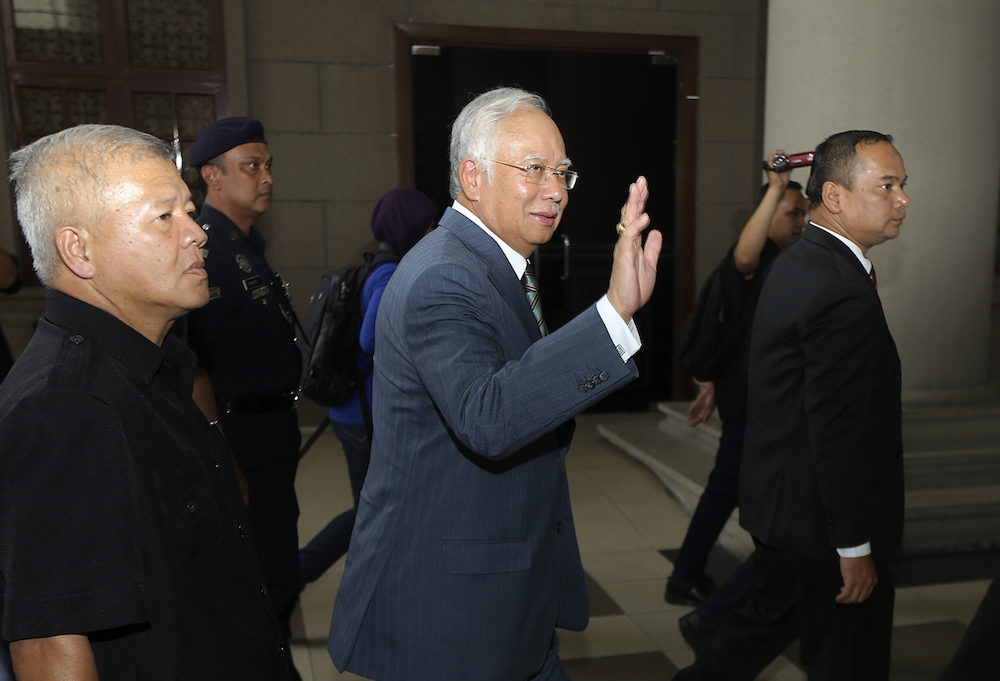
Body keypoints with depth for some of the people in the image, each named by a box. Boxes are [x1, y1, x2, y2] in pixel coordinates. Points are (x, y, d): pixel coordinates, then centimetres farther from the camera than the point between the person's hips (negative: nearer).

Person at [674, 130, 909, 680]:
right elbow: (838, 432, -24)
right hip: (821, 518, -9)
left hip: (778, 501, 9)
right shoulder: (842, 293, -25)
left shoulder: (796, 262, 8)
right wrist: (856, 546, -19)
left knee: (772, 615, 26)